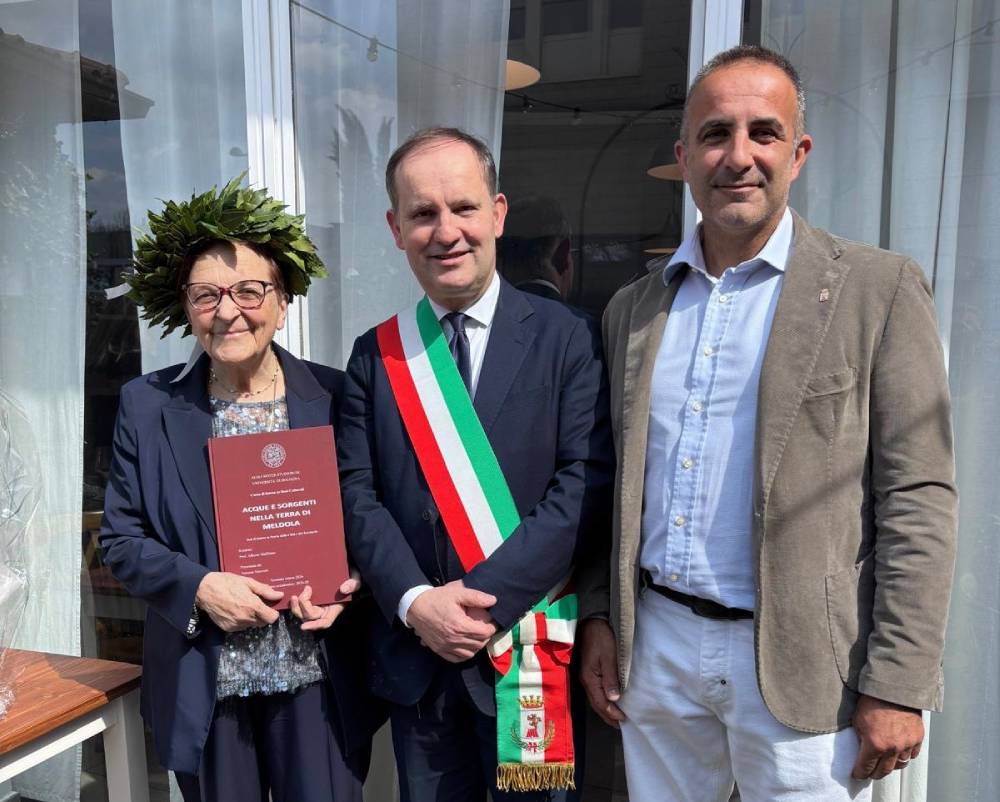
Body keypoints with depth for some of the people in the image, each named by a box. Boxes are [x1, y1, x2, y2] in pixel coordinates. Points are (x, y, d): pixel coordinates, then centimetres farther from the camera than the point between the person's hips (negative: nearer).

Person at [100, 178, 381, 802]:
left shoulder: (335, 397, -5)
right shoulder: (148, 406, -2)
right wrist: (198, 586, -14)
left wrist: (349, 584, -15)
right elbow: (121, 539, 2)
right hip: (201, 683, 1)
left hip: (316, 677, -1)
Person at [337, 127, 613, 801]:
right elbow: (357, 495, 0)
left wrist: (481, 597, -16)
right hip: (416, 653, 3)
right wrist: (416, 602, -13)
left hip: (533, 654, -2)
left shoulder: (567, 339, -7)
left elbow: (586, 487, -13)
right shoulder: (375, 356, 4)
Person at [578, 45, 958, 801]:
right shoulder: (634, 307, 7)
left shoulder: (878, 289, -6)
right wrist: (599, 617, 7)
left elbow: (917, 499, -9)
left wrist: (897, 684, -11)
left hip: (798, 661, -3)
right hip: (654, 647, 4)